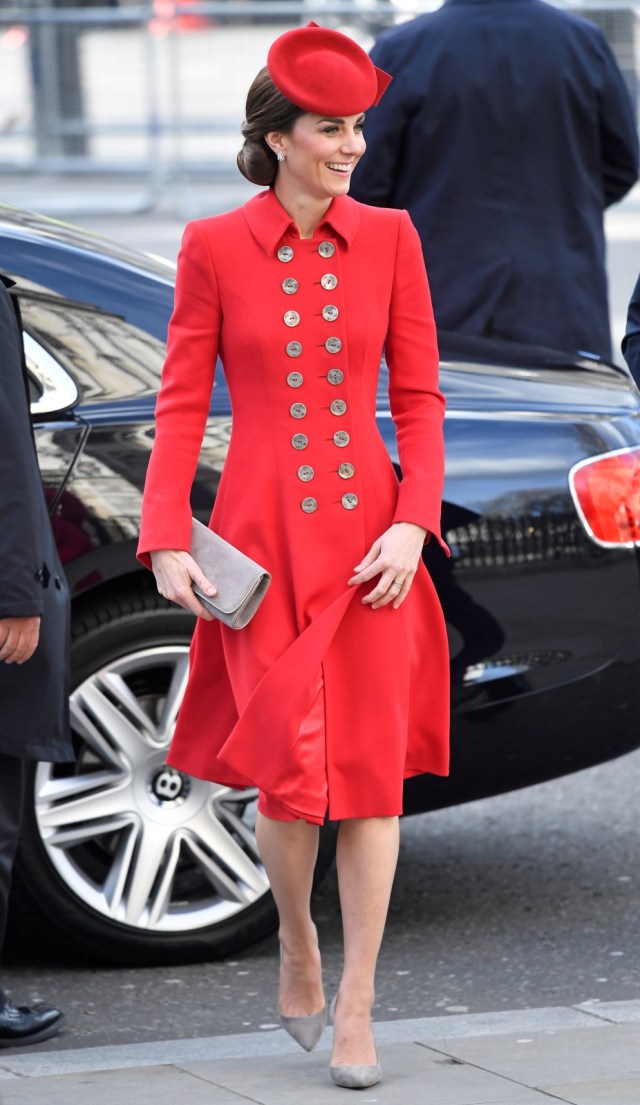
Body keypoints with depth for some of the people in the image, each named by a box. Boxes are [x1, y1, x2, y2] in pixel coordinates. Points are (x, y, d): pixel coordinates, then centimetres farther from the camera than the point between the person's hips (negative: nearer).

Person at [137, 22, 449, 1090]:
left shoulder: (388, 239, 4)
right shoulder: (215, 248, -1)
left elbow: (419, 396, 5)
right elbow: (180, 403, 0)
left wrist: (413, 521, -7)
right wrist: (166, 540, -8)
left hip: (370, 538, 2)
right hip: (266, 539, -2)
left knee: (372, 764, -1)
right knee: (290, 768, -6)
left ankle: (355, 1004, 7)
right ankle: (296, 942, 24)